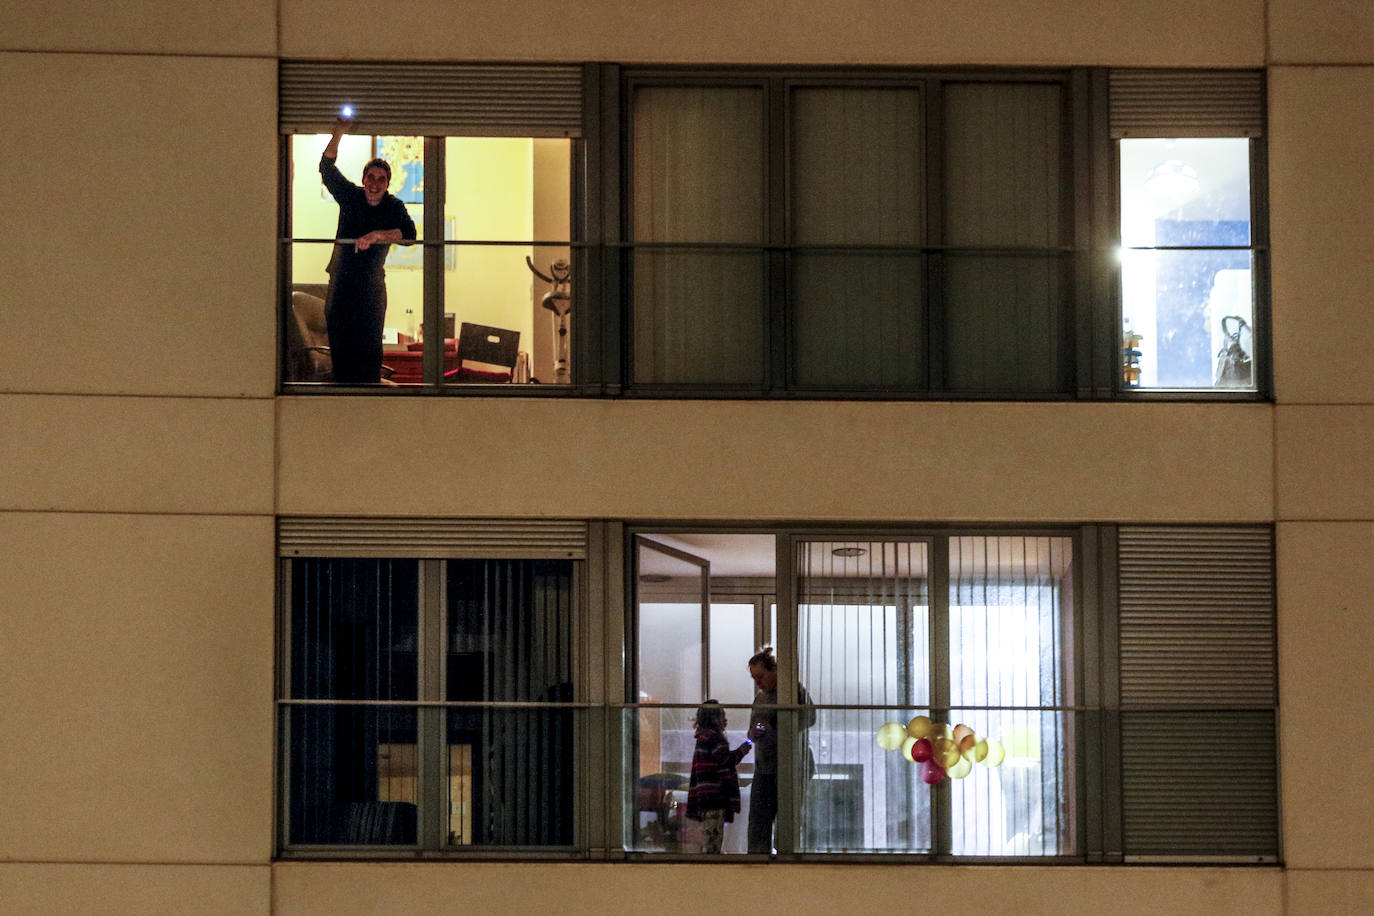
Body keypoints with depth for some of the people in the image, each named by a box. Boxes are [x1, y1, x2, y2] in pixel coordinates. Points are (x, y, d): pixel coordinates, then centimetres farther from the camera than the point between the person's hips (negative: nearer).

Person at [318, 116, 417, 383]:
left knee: (369, 352, -4)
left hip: (371, 289, -1)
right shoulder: (350, 196, 0)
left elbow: (409, 234, -22)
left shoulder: (394, 207, -4)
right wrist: (338, 134, -25)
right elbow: (327, 169, -11)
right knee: (339, 348, 1)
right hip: (341, 286, 1)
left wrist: (376, 236, -37)